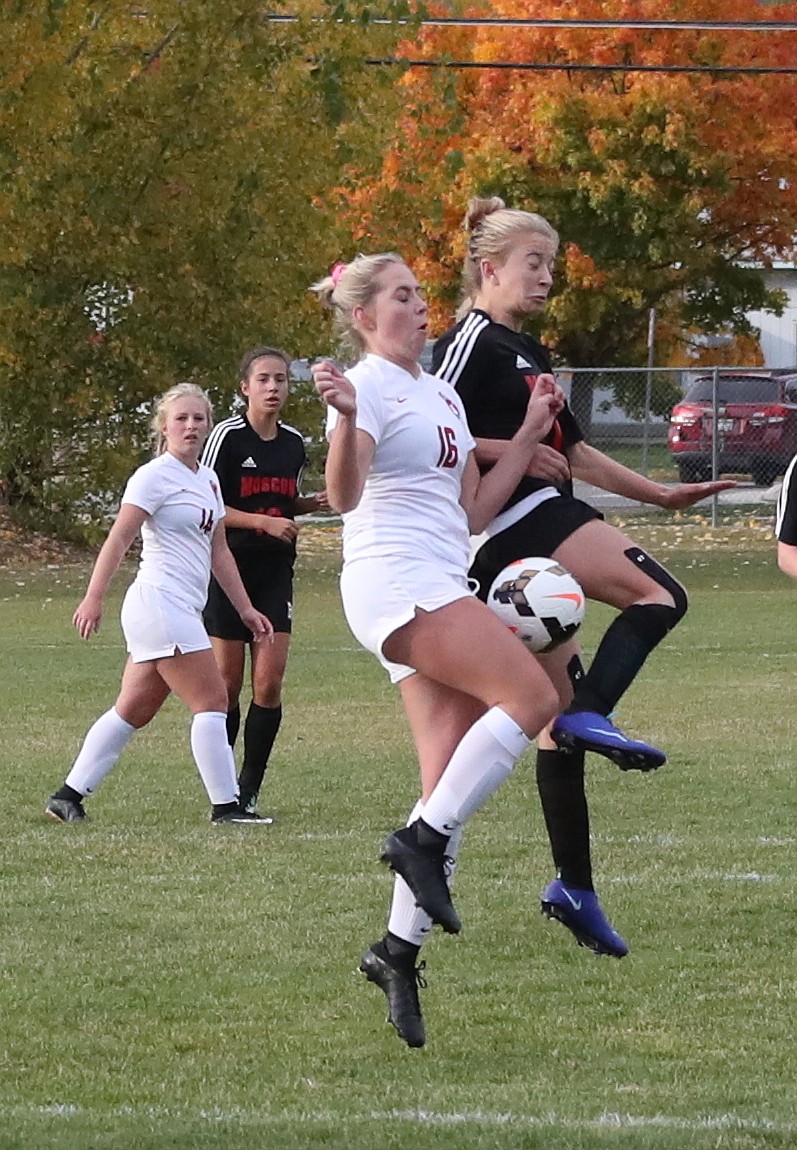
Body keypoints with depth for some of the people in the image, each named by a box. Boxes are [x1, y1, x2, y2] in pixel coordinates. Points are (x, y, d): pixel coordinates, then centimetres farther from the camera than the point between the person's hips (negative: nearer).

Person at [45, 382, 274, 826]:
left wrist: (245, 608, 21)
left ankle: (69, 795, 14)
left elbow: (218, 551, 22)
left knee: (133, 711, 10)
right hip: (160, 602, -9)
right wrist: (94, 597, -20)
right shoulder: (155, 476, -8)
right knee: (212, 701, -9)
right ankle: (225, 805, -6)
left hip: (182, 611, 9)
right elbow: (119, 539, -13)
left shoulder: (207, 479, 17)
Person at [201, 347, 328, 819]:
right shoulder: (228, 436, -8)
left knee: (270, 682, -6)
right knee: (228, 685, 0)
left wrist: (315, 502, 4)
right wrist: (266, 521, -19)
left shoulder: (294, 442, 9)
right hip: (230, 565, -4)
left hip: (276, 572, 4)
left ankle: (249, 792, 3)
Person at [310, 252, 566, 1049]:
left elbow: (474, 511, 20)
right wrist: (345, 417, -37)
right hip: (395, 583, -8)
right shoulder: (368, 386, -5)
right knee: (530, 696, -22)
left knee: (452, 786, 0)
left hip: (440, 590, 9)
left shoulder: (443, 396, 21)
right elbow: (343, 496, -20)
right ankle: (423, 841, -16)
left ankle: (399, 950, 0)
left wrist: (530, 435, 16)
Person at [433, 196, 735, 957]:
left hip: (533, 537, 9)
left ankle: (576, 889, 8)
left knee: (559, 709, 7)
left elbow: (572, 451, 29)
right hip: (516, 521, -9)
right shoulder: (474, 340, -5)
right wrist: (512, 451, -17)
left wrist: (662, 495, 26)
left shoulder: (526, 353, 25)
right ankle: (589, 716, -33)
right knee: (657, 593, -21)